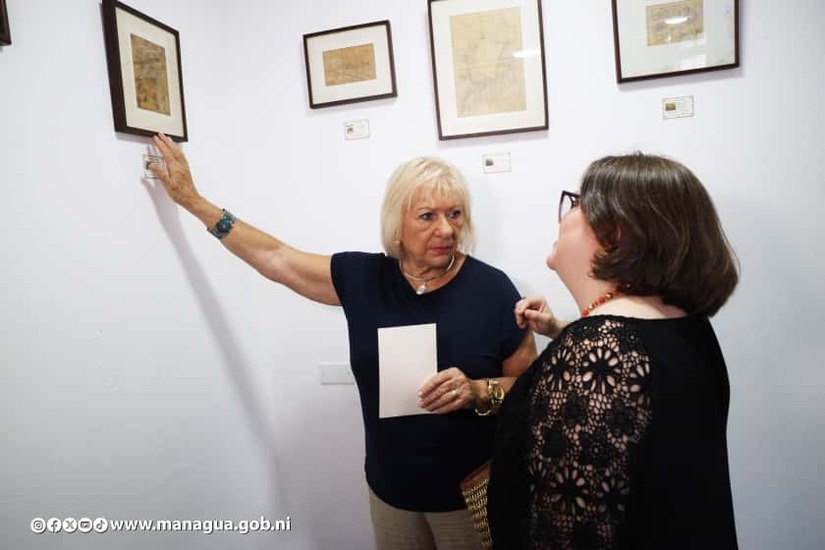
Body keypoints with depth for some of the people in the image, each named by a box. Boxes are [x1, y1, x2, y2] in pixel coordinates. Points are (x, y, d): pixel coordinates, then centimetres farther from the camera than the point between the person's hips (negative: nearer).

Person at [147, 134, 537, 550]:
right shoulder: (363, 278, -7)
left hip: (469, 493, -2)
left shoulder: (491, 289, -15)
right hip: (390, 488, 3)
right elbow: (274, 258, 2)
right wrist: (191, 199, 8)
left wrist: (478, 392, -27)